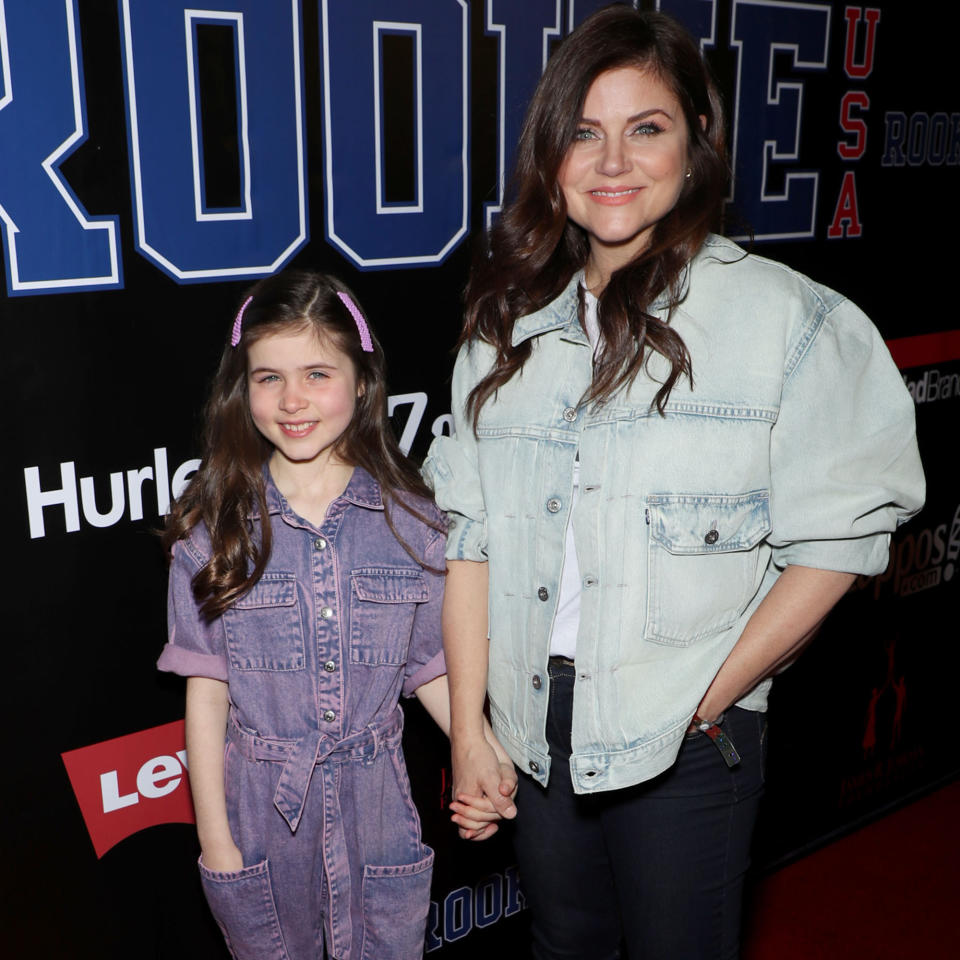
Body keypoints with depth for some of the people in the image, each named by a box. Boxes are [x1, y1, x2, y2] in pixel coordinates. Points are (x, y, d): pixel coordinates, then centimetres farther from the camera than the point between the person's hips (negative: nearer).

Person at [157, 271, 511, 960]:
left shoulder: (411, 521, -6)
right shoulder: (214, 528, -8)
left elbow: (431, 668, 1)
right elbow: (206, 688, -5)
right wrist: (214, 837, -4)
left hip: (377, 811, 1)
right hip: (260, 811, 0)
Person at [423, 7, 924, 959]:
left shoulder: (786, 318, -10)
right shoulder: (508, 326, 3)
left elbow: (832, 540, -9)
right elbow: (470, 535, 0)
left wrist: (709, 701, -10)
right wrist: (467, 731, -1)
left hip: (690, 739, -3)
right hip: (533, 722, 4)